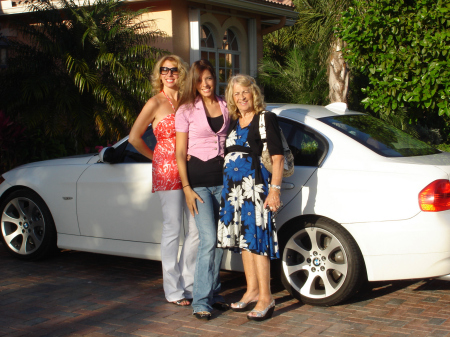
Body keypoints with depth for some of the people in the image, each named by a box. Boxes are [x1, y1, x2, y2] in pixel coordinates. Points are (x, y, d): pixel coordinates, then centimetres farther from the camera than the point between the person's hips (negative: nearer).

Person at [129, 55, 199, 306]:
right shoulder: (156, 103, -3)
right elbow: (135, 137, -3)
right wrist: (156, 157, 3)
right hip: (167, 171, -5)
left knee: (197, 227, 6)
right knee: (173, 229, -1)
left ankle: (189, 283, 20)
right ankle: (173, 290, 10)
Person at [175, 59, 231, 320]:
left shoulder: (225, 106, 10)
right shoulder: (186, 110, -1)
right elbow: (180, 153, -2)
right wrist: (187, 188, -9)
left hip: (223, 178, 4)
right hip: (199, 179, -4)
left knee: (220, 240, 7)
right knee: (209, 240, -11)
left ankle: (212, 292, 21)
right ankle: (201, 301, -4)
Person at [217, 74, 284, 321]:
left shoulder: (266, 119, -4)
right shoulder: (232, 123, 16)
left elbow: (277, 156, -9)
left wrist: (274, 189, -16)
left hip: (256, 186, -7)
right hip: (233, 188, 7)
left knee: (256, 239, -9)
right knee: (243, 238, 11)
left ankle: (266, 298, -3)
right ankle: (252, 291, 22)